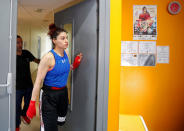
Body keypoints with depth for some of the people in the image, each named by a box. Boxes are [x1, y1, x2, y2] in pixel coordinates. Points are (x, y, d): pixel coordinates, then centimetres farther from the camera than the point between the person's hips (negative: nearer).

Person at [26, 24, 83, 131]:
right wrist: (32, 104, -20)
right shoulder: (49, 57, -19)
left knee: (61, 122, 23)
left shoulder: (65, 54, 1)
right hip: (50, 95, -7)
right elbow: (38, 81, -18)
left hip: (63, 93, 7)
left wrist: (75, 65, 3)